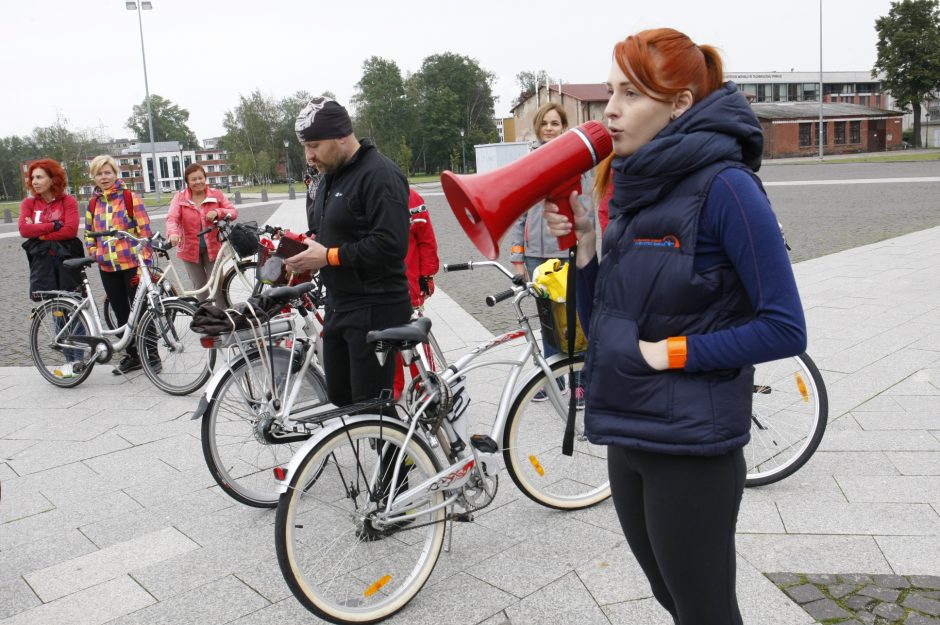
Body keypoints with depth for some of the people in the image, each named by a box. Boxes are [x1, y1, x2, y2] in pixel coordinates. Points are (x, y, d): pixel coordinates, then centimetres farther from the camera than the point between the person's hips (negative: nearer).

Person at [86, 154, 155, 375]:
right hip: (107, 267, 5)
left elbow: (144, 229, -7)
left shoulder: (130, 198, -4)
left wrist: (145, 260, -13)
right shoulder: (93, 203, 11)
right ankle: (132, 355, 22)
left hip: (132, 264, -5)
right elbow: (89, 233, 20)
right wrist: (93, 254, 4)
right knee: (121, 313, 11)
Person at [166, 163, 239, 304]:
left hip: (212, 248, 0)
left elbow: (233, 211, -1)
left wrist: (217, 212, -21)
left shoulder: (216, 194, 1)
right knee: (200, 288, 8)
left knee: (217, 286, -5)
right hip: (190, 249, 0)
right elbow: (172, 218, -15)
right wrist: (173, 233, -36)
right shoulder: (180, 198, -2)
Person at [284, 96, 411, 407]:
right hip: (338, 307, 10)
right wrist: (306, 248, 3)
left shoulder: (380, 175, -16)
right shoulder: (331, 176, 15)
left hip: (375, 311, -10)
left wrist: (329, 256, -20)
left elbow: (391, 245, -26)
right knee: (338, 398, 17)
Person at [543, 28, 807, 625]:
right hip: (625, 436, 7)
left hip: (692, 446, -7)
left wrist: (672, 352, -17)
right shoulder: (634, 188, 7)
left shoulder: (723, 185, -14)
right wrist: (583, 244, -4)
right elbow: (603, 324, 9)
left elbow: (784, 328, -16)